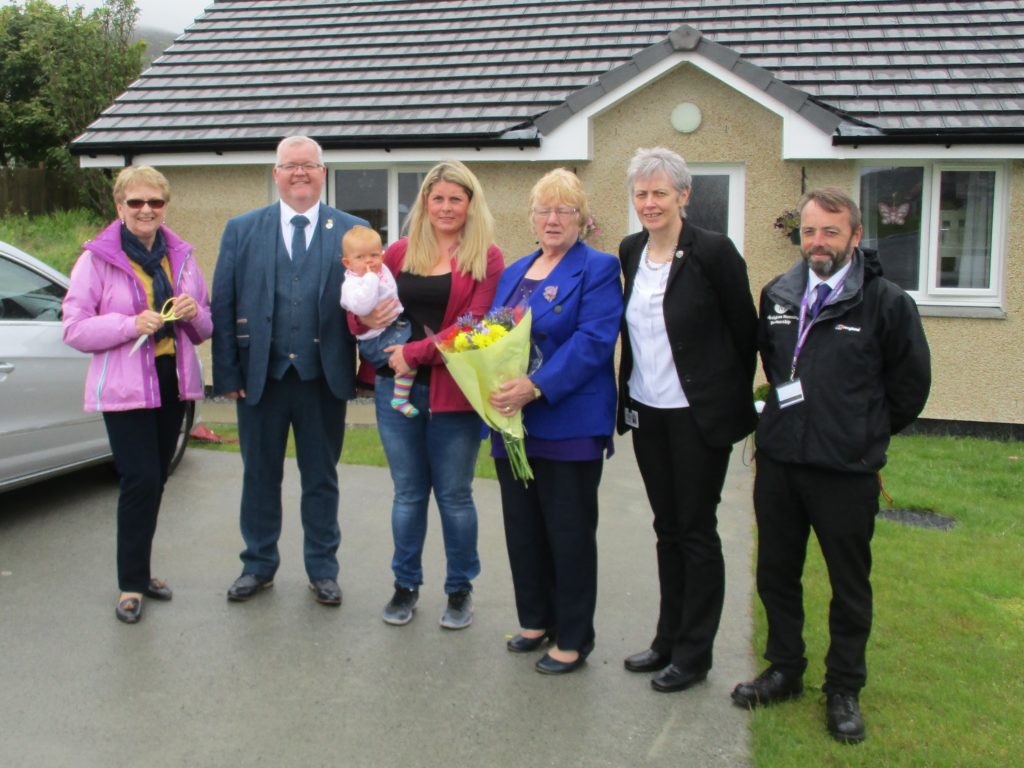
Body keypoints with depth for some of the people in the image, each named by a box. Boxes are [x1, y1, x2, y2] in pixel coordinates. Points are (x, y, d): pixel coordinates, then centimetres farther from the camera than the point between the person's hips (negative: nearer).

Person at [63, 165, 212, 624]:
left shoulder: (181, 256, 9)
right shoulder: (97, 259, -5)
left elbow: (205, 328, 14)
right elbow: (74, 328, -8)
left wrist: (194, 314, -9)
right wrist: (132, 324, -22)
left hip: (173, 382, 5)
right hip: (125, 387, -5)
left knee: (155, 480, 12)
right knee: (141, 480, -9)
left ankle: (140, 570, 27)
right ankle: (131, 584, 4)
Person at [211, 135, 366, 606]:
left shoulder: (352, 232, 1)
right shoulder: (241, 230, 5)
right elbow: (223, 306, 2)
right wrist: (227, 374, -4)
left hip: (324, 378, -1)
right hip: (260, 376, 1)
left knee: (321, 478, 12)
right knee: (260, 475, 13)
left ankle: (323, 569, 26)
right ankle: (258, 565, 30)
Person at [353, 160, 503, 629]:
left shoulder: (486, 257, -2)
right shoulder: (400, 253, 9)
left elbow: (474, 326, -11)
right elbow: (363, 310, 16)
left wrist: (415, 352, -15)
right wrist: (366, 317, -8)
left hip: (453, 392, -3)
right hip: (397, 389, 3)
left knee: (454, 495, 7)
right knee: (408, 492, 12)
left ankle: (460, 588, 23)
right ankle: (405, 585, 26)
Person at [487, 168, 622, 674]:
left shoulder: (599, 269, -6)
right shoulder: (515, 272, 16)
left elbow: (593, 341, -18)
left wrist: (537, 386, -27)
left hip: (569, 422, -7)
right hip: (513, 421, 7)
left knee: (569, 532, 3)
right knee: (523, 529, 15)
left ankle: (573, 639, 17)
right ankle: (536, 619, 32)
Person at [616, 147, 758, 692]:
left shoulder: (712, 252, -13)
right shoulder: (631, 252, 6)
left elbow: (745, 329, -6)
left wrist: (735, 397, 0)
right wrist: (628, 395, 16)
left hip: (699, 413, -6)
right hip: (646, 410, 6)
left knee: (696, 530, 4)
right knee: (667, 528, 15)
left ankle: (694, 653, 16)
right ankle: (668, 640, 28)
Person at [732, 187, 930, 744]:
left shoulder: (886, 302, -9)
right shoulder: (777, 295, 5)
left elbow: (910, 384, 0)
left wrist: (868, 434, 8)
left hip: (848, 472, -4)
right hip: (777, 462, 5)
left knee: (850, 586, 10)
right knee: (776, 574, 16)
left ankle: (844, 691, 27)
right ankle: (785, 671, 35)